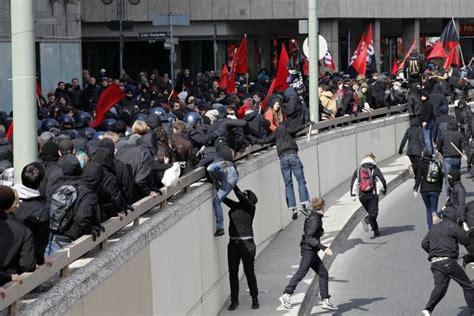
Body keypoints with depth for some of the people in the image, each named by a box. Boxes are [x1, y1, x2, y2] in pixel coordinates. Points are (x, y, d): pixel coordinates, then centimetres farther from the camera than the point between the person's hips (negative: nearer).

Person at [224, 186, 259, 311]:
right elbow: (223, 198, 4)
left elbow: (240, 197, -18)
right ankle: (234, 300, 14)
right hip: (233, 243, 5)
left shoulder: (250, 207, -4)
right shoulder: (234, 206, 10)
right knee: (233, 272, 6)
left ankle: (255, 299, 14)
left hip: (246, 243, -5)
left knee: (249, 271, 2)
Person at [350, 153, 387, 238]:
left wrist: (353, 195, 3)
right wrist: (384, 190, 14)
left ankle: (376, 231, 17)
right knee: (374, 212, -3)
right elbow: (382, 181, -3)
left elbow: (353, 183, 2)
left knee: (370, 212, 17)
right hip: (373, 195, -3)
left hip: (362, 196, 3)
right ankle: (366, 220, -35)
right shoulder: (375, 169, 2)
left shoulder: (358, 170, 9)